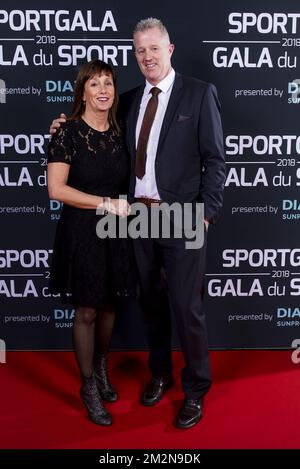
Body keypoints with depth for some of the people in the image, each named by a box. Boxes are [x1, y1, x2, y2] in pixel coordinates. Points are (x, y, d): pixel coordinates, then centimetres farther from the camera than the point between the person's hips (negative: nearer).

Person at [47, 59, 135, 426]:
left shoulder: (117, 133, 6)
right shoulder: (69, 132, -11)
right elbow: (56, 189, -17)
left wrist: (127, 204, 1)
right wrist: (106, 203, -18)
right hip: (81, 232, -5)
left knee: (108, 305, 15)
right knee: (86, 312, 6)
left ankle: (101, 369, 39)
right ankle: (89, 386, 25)